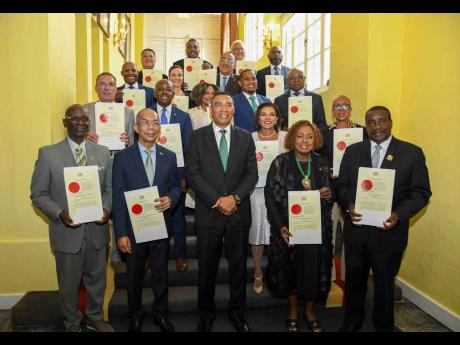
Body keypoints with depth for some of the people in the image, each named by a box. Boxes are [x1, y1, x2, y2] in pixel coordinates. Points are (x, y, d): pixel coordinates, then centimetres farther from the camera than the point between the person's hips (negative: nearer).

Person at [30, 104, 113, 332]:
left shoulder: (102, 152, 4)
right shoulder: (48, 154, -5)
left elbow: (109, 187, 6)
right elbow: (38, 194, -4)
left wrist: (106, 208, -12)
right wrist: (60, 214, -18)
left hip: (97, 230, 3)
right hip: (67, 232, -2)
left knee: (97, 280, 20)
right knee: (69, 284, 16)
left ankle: (95, 318, 44)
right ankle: (72, 324, 41)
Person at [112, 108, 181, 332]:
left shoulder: (169, 156, 2)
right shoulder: (122, 157, -6)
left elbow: (175, 186, 10)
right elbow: (118, 197, -7)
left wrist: (171, 198, -15)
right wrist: (121, 233, -11)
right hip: (133, 227, -1)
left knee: (161, 274, 15)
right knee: (135, 276, 16)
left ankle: (161, 314, 38)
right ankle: (135, 316, 39)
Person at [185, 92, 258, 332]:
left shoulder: (245, 137, 8)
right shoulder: (197, 137, 2)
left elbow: (252, 173, 1)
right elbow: (192, 174, -6)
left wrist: (234, 197, -13)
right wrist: (216, 201, -14)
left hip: (239, 211, 2)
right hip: (208, 212, -1)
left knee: (238, 266, 12)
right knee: (207, 267, 11)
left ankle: (237, 312, 32)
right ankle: (206, 313, 31)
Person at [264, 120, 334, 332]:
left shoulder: (321, 164, 5)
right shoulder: (281, 163, -6)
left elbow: (328, 196, 15)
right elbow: (270, 197, -8)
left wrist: (329, 194, -9)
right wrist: (280, 226, -15)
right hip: (289, 228, -2)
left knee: (312, 269, 7)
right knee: (290, 269, 10)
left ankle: (309, 310, 32)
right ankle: (293, 311, 33)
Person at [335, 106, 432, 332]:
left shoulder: (412, 153, -5)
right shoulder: (352, 151, 3)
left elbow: (421, 192, -5)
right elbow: (341, 184, 6)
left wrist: (399, 215, -20)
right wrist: (349, 205, -13)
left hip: (389, 232, -2)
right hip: (356, 228, 2)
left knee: (384, 283, 17)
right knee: (354, 279, 19)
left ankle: (383, 326, 41)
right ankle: (352, 320, 43)